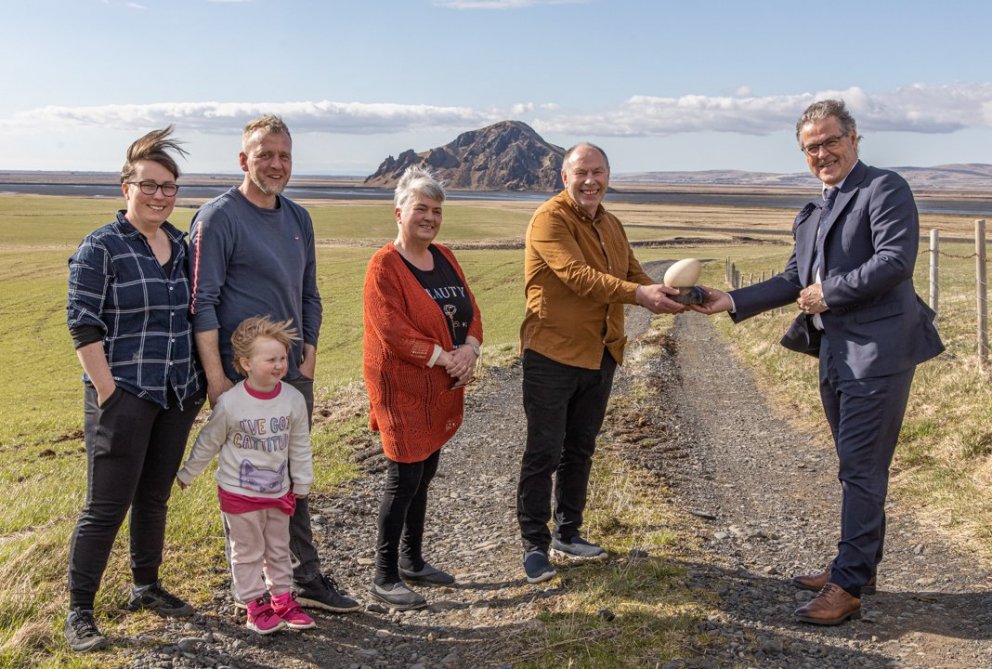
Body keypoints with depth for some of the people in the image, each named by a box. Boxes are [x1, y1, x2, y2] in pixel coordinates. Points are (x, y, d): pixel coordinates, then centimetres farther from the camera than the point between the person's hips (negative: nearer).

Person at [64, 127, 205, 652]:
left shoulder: (181, 244, 10)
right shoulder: (100, 247, -9)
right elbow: (83, 325, -12)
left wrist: (201, 380, 13)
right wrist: (107, 393, -16)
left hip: (178, 394, 6)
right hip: (123, 396, -6)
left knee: (155, 496, 17)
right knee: (107, 506, -1)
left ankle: (146, 587, 32)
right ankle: (78, 612, 13)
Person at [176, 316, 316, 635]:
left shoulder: (293, 399, -9)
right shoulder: (230, 403, -18)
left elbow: (300, 446, 2)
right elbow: (208, 442, -3)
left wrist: (301, 484, 8)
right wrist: (187, 474, 7)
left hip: (279, 491, 3)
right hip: (239, 492, -3)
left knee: (279, 549, 16)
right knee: (248, 551, 8)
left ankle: (283, 599, 28)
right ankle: (255, 605, 19)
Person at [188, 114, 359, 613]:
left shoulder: (298, 219, 12)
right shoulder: (219, 217, -9)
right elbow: (203, 303, -14)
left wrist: (309, 355, 9)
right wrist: (216, 378, -18)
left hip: (294, 372, 7)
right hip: (242, 376, -7)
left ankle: (306, 579, 27)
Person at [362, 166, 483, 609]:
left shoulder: (444, 258, 11)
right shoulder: (385, 266, -13)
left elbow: (471, 310, 10)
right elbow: (392, 330, -21)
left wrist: (469, 349, -9)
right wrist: (444, 357, -19)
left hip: (441, 388, 8)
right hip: (403, 388, -7)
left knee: (423, 474, 16)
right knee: (404, 478, -4)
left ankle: (412, 561, 31)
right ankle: (384, 578, 9)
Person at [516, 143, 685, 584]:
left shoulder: (611, 225, 14)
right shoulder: (550, 219, -13)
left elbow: (632, 274, 12)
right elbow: (578, 275, -26)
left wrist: (663, 295, -10)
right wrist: (638, 294, -36)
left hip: (600, 354, 8)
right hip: (552, 353, -8)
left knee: (580, 449, 16)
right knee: (544, 452, 0)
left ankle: (568, 534, 30)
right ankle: (534, 544, 12)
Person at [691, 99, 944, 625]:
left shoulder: (884, 189, -7)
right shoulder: (816, 212, 18)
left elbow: (896, 260, -20)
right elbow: (794, 280, 17)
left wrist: (829, 293, -14)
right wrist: (732, 301, 7)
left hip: (877, 350, -9)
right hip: (836, 353, 9)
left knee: (861, 468, -6)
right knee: (857, 467, 17)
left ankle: (848, 586, 0)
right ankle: (859, 567, 29)